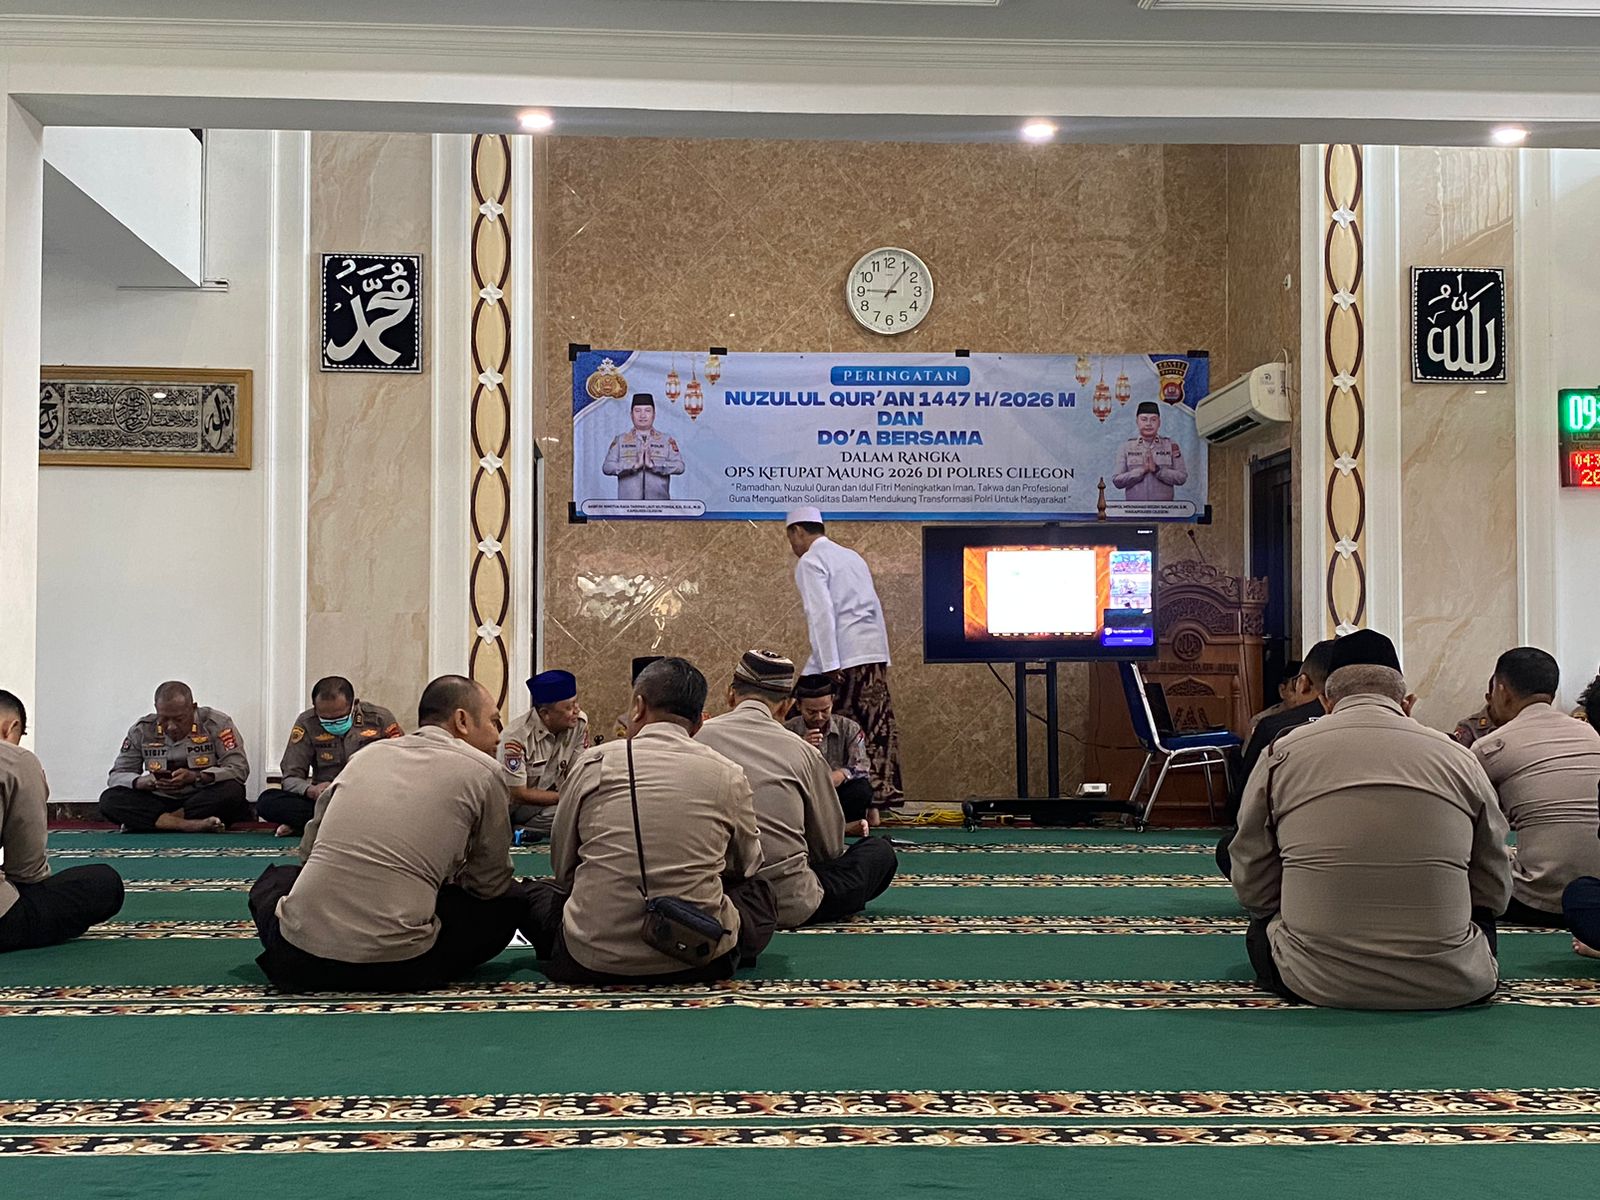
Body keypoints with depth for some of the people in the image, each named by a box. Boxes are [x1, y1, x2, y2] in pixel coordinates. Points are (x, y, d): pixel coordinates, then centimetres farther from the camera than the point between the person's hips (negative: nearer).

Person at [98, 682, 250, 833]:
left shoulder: (217, 724, -6)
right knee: (109, 799, -22)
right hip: (159, 802, 2)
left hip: (207, 800, -2)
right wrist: (143, 782, -20)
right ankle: (190, 825, -37)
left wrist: (195, 777, -28)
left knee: (232, 791, -35)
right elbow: (117, 775, 4)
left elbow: (239, 768, -13)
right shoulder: (141, 730, 3)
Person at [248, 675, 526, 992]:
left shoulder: (369, 753, 16)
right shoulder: (483, 770, 3)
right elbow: (491, 885, 11)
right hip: (397, 970, -4)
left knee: (276, 876, 36)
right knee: (508, 903, 18)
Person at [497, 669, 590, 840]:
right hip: (516, 807, -7)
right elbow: (518, 794, -19)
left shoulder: (580, 722, -9)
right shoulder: (517, 737, -24)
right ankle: (517, 833, -8)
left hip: (551, 799, 7)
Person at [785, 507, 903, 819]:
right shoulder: (853, 557, 22)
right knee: (876, 729, 5)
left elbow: (821, 614, -13)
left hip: (843, 658, -8)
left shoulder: (810, 562, -2)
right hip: (875, 653, 8)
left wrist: (829, 665, -16)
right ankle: (873, 805, 7)